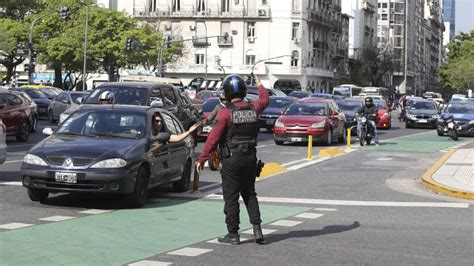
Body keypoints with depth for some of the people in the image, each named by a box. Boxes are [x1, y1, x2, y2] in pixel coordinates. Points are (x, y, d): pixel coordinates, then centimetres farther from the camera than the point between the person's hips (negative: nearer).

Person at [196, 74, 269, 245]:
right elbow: (265, 100, 26)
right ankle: (257, 230, 8)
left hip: (232, 160, -5)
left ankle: (233, 234, 6)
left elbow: (213, 139, -14)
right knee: (249, 194, 17)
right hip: (250, 158, 5)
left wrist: (202, 159, -7)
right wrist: (259, 85, 44)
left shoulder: (226, 113, -15)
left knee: (231, 197, 3)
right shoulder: (253, 109, 1)